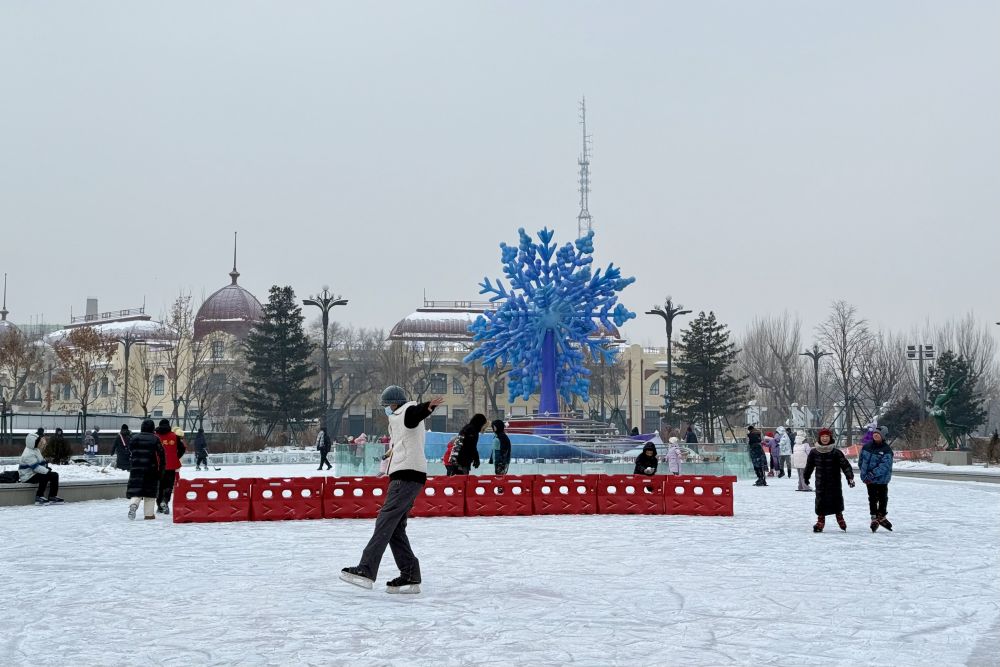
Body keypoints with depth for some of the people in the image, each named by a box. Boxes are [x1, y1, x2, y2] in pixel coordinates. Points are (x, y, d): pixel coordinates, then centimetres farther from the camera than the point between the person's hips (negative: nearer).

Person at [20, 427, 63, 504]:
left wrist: (47, 467, 1)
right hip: (28, 477, -10)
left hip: (34, 474, 10)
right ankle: (39, 497, -25)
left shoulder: (35, 450, 13)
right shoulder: (28, 454, -21)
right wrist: (48, 471, -25)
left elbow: (41, 462, 20)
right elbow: (36, 467, -27)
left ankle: (52, 496, 1)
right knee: (44, 477, -34)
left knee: (55, 475, 1)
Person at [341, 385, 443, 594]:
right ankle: (410, 577, 5)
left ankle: (366, 571, -20)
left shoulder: (406, 411, -1)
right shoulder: (401, 420, 31)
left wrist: (428, 406, -46)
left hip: (407, 477, -10)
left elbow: (416, 412, -26)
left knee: (385, 522, -15)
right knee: (395, 529, 7)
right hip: (405, 477, 10)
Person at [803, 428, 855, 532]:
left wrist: (850, 477, -22)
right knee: (820, 501, -1)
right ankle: (820, 521, 12)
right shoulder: (814, 453, 0)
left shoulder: (836, 453, -7)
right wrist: (806, 477, 24)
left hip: (834, 483, -1)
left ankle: (840, 517, 30)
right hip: (820, 483, 1)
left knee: (837, 500, 6)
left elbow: (845, 465, -11)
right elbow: (809, 466, 14)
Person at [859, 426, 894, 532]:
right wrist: (863, 473, 3)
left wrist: (872, 474, -29)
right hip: (869, 479, 2)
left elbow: (884, 465, -22)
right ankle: (874, 518, 14)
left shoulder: (887, 450, -13)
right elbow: (861, 460, 11)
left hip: (882, 479, -2)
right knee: (872, 498, 5)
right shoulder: (867, 446, 1)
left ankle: (881, 517, 32)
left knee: (883, 498, 13)